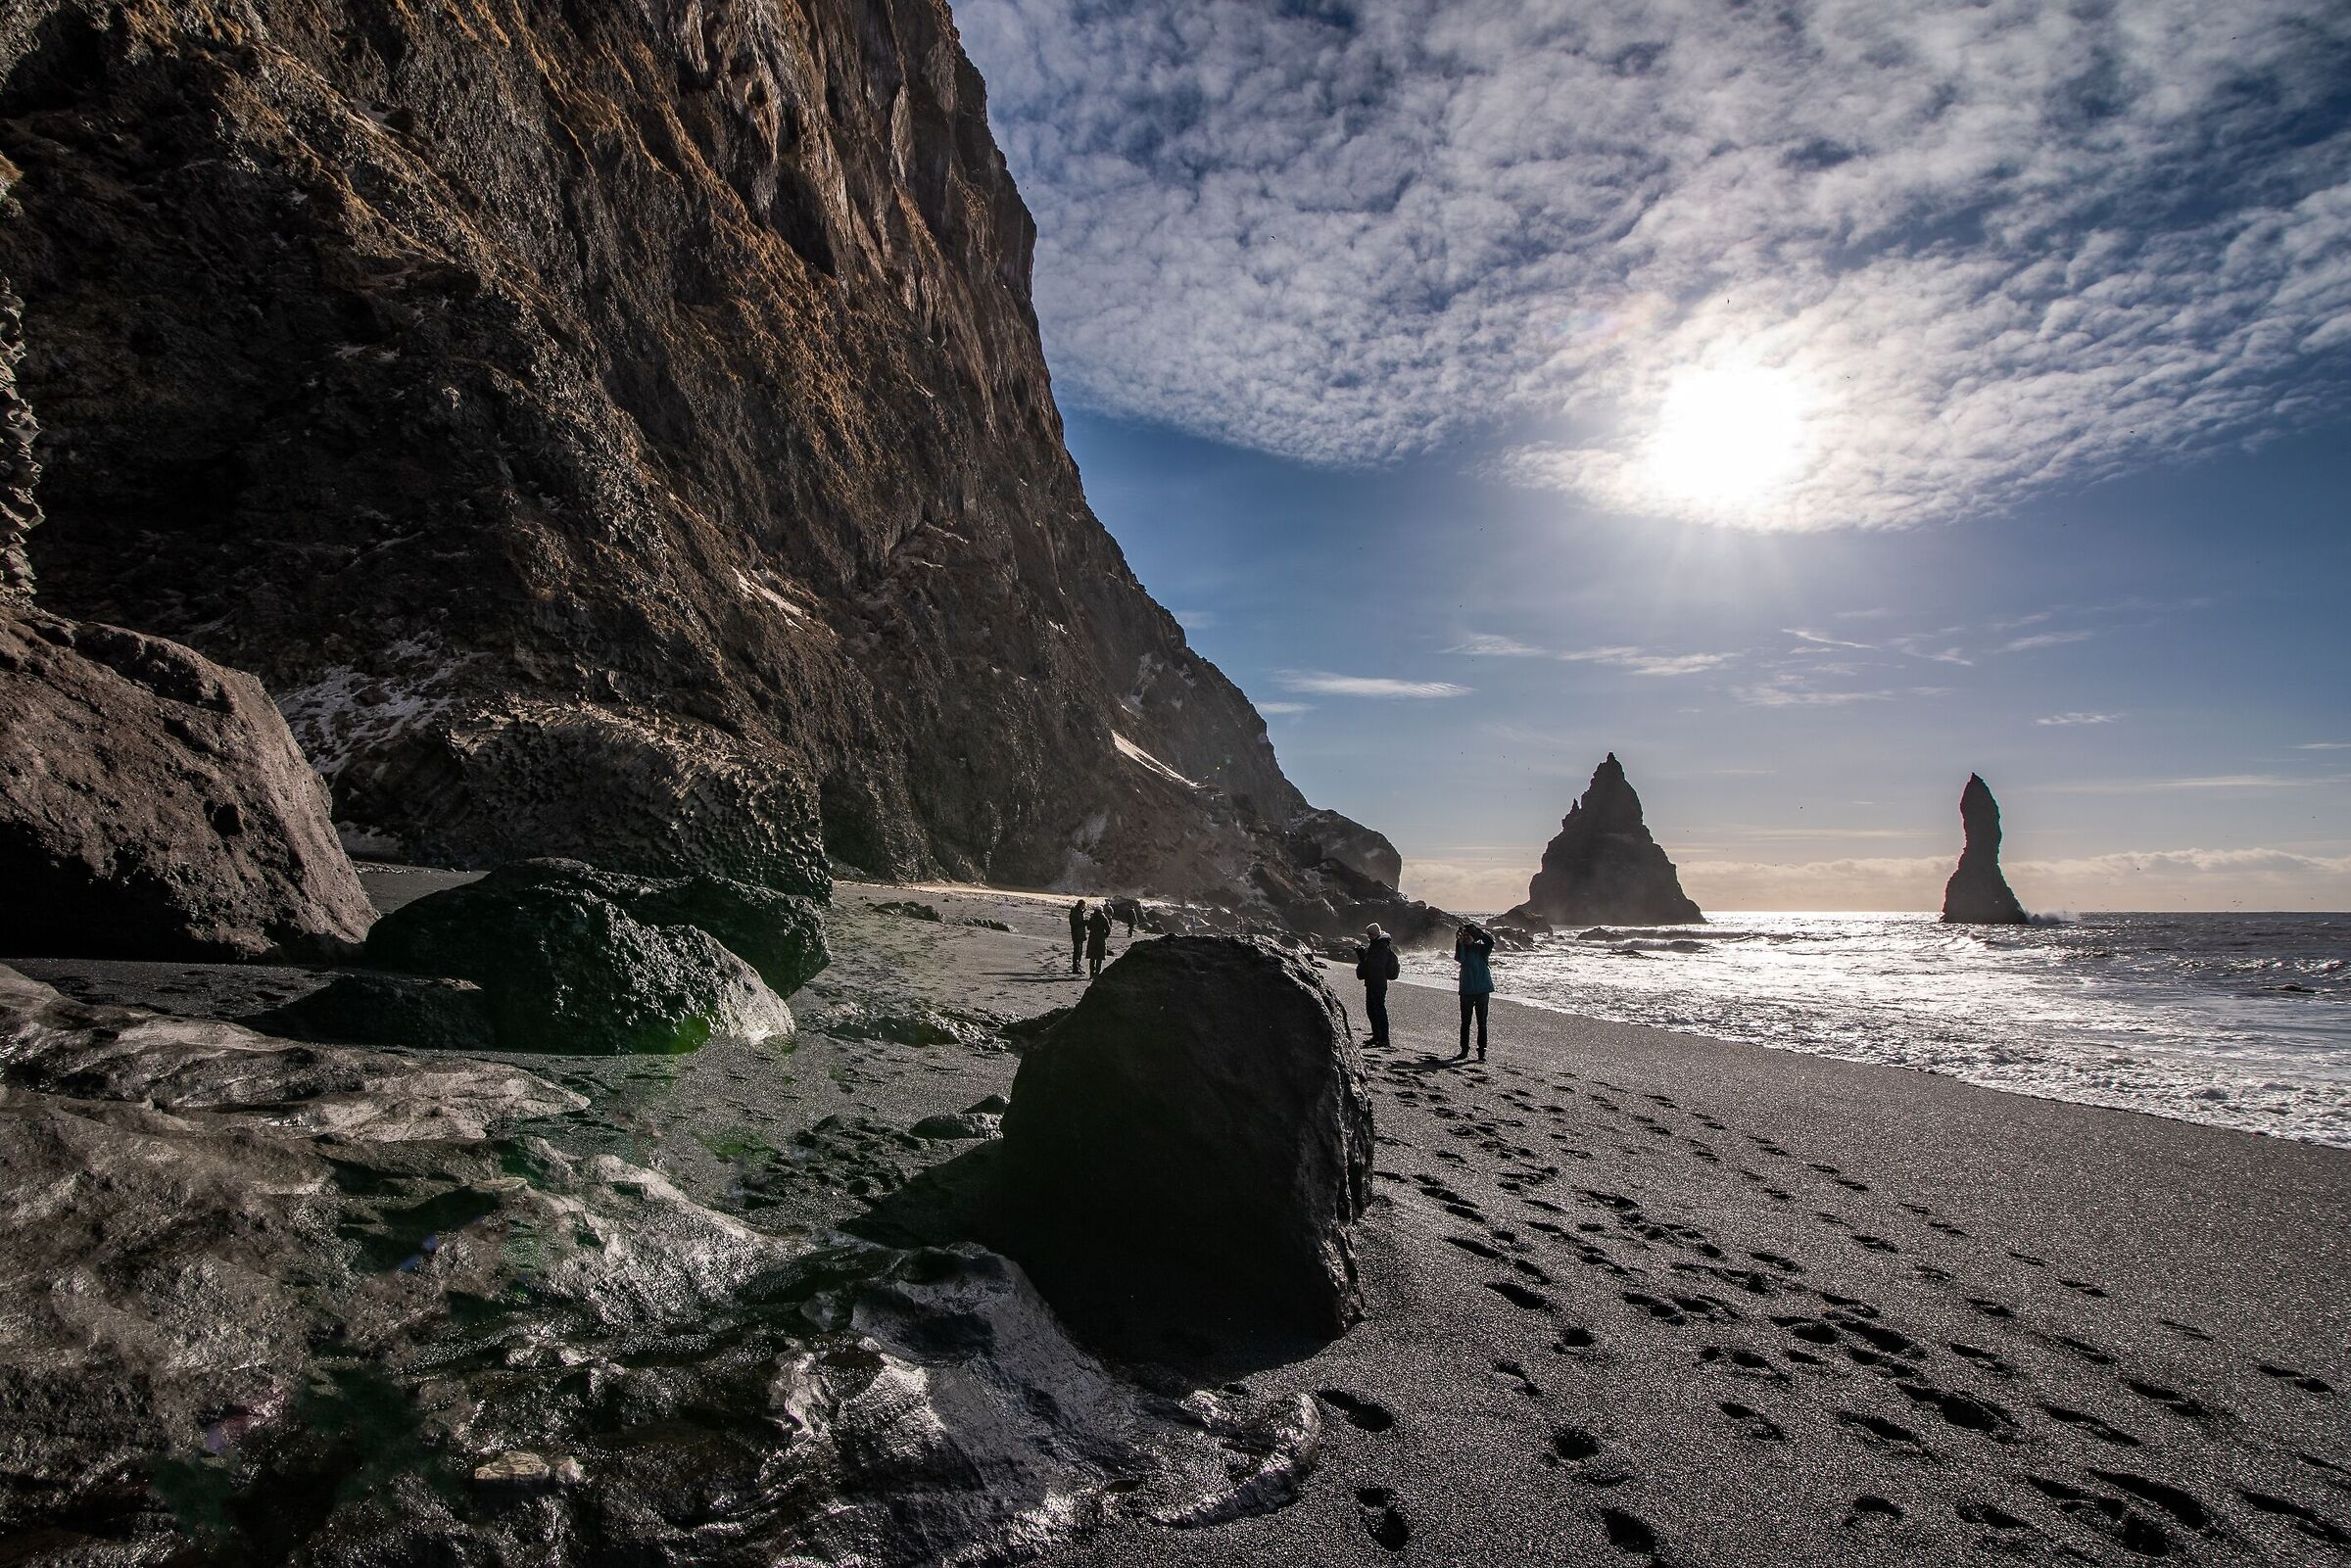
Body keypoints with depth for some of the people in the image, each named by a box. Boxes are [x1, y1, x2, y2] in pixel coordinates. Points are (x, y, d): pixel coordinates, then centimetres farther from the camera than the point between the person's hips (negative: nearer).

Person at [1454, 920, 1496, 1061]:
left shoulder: (1481, 949, -1)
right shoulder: (1463, 949, 3)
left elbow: (1490, 941, -21)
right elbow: (1459, 958, -19)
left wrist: (1476, 928, -21)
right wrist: (1459, 942, -28)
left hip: (1482, 990, -2)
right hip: (1466, 991, 2)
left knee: (1482, 1023, 2)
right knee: (1465, 1022, 8)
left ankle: (1482, 1051, 7)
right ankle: (1464, 1049, 17)